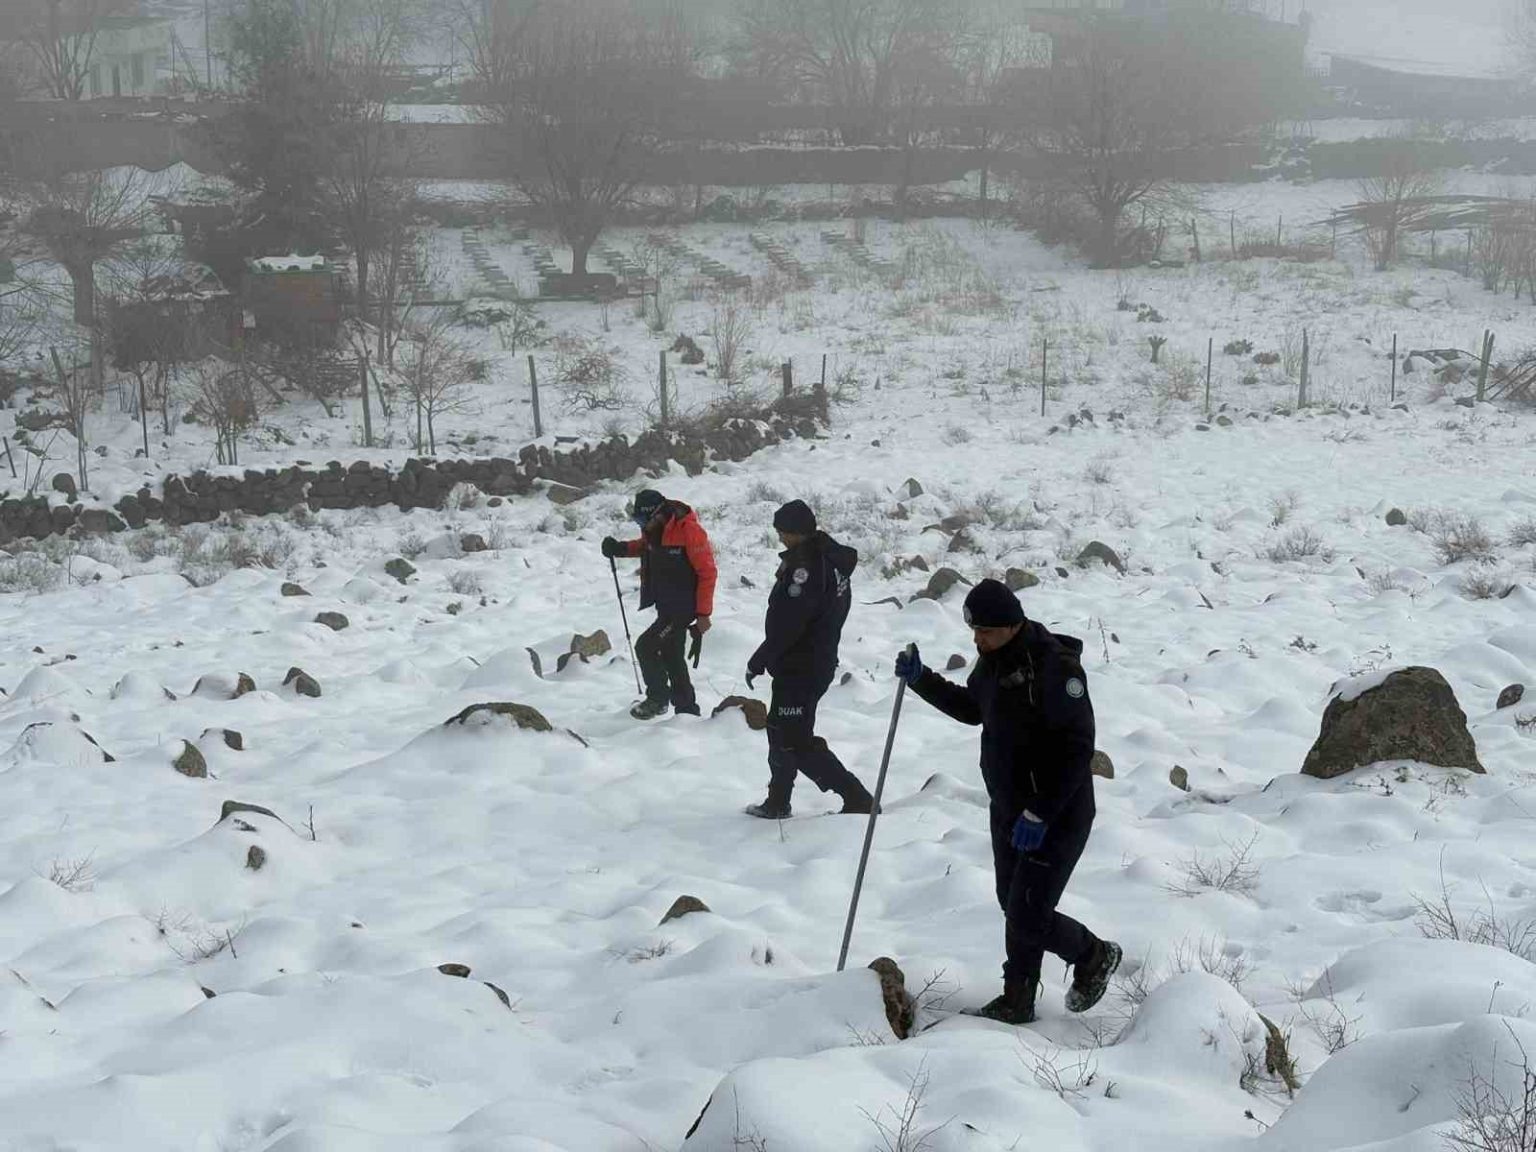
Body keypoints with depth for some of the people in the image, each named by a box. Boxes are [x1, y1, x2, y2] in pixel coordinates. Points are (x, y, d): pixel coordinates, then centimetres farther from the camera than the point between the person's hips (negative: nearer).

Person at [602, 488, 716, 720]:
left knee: (646, 646, -12)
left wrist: (703, 614, -19)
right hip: (665, 605, 9)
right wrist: (621, 549, 3)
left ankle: (658, 699, 5)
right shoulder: (654, 530, 1)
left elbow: (707, 573, -19)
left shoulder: (689, 531, -23)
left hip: (683, 607, -9)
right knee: (672, 656, 15)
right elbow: (645, 546, 25)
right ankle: (686, 708, 26)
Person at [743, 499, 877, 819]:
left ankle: (857, 798, -5)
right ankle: (778, 804, 31)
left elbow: (786, 624, -25)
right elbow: (837, 609, 15)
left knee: (795, 742, -4)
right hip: (822, 659, 10)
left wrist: (758, 661, -15)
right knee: (782, 732, 21)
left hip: (799, 669, -10)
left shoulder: (805, 565, -24)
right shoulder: (832, 557, 7)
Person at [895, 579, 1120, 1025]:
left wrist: (1039, 813, -26)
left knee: (1026, 917, -6)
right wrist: (921, 679, 9)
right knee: (1015, 908, 15)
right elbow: (972, 708, 23)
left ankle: (1094, 955, 20)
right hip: (1009, 810, 8)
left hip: (1057, 816, -8)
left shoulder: (1054, 666, -25)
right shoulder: (993, 661, 3)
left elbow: (1077, 749, -25)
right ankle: (1017, 1002, 27)